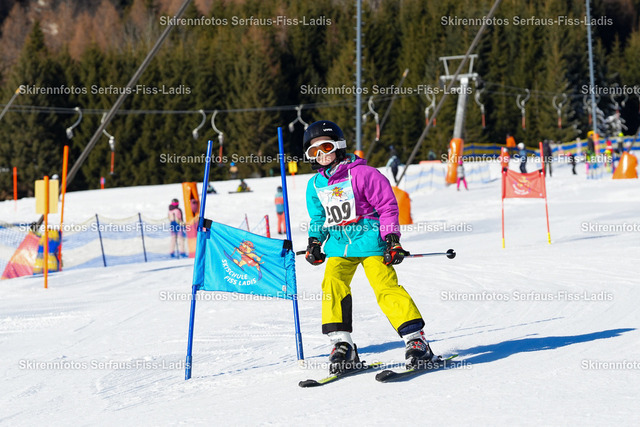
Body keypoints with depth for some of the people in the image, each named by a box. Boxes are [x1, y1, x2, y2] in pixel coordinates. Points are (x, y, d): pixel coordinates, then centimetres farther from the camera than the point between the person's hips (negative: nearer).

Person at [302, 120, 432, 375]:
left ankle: (416, 340, -10)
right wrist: (315, 242, 12)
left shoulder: (360, 173, -6)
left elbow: (387, 205, -5)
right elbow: (318, 219, 27)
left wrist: (392, 238, -11)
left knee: (386, 287, -15)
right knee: (333, 285, -17)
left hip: (368, 238, -5)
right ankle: (342, 345, -12)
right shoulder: (315, 185, 13)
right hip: (338, 243, 5)